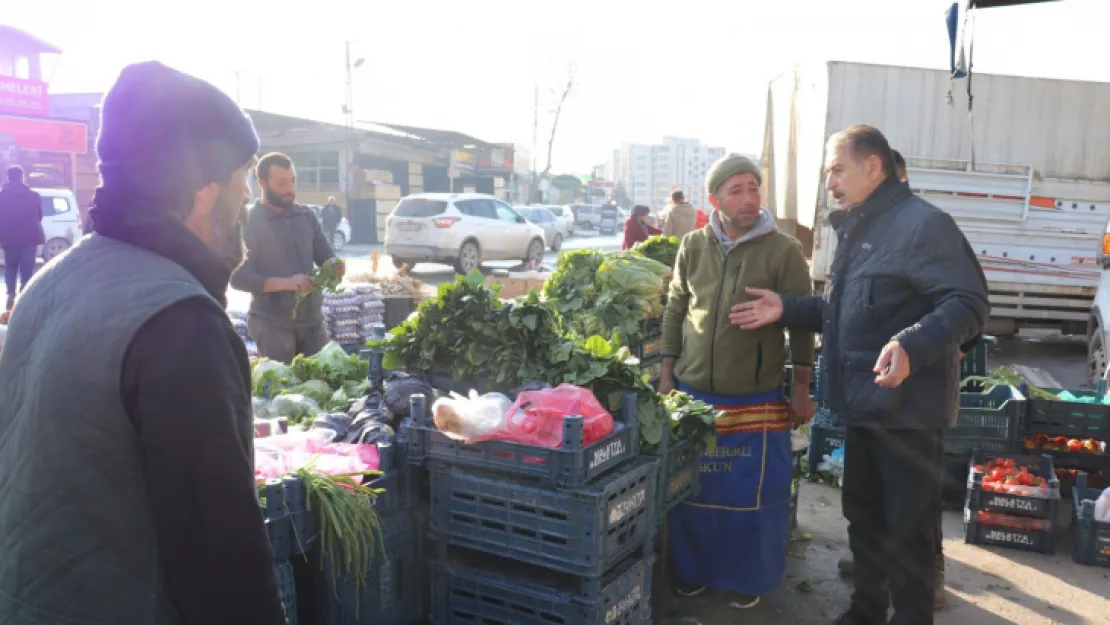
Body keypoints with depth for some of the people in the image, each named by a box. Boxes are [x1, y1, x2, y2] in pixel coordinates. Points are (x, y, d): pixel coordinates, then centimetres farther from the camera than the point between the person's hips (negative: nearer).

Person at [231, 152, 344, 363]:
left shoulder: (307, 217, 8)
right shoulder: (249, 222, -6)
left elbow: (326, 257, 14)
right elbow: (239, 277, -12)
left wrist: (334, 266, -11)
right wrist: (285, 283, -24)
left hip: (313, 320, 5)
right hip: (272, 325, -4)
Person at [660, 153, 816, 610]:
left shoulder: (783, 251, -7)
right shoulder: (693, 247, 1)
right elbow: (675, 312, 8)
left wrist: (801, 390, -4)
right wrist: (666, 376, 5)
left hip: (757, 400, -2)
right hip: (693, 393, 3)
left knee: (754, 494, 6)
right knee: (691, 487, 12)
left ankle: (748, 578, 27)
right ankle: (693, 569, 32)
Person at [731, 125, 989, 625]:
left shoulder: (923, 223, -15)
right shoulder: (856, 230, 15)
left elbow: (969, 303, -23)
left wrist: (912, 346, -38)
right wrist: (786, 309, 7)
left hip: (908, 409, -9)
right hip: (863, 405, 9)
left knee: (908, 529, 4)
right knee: (862, 515, 21)